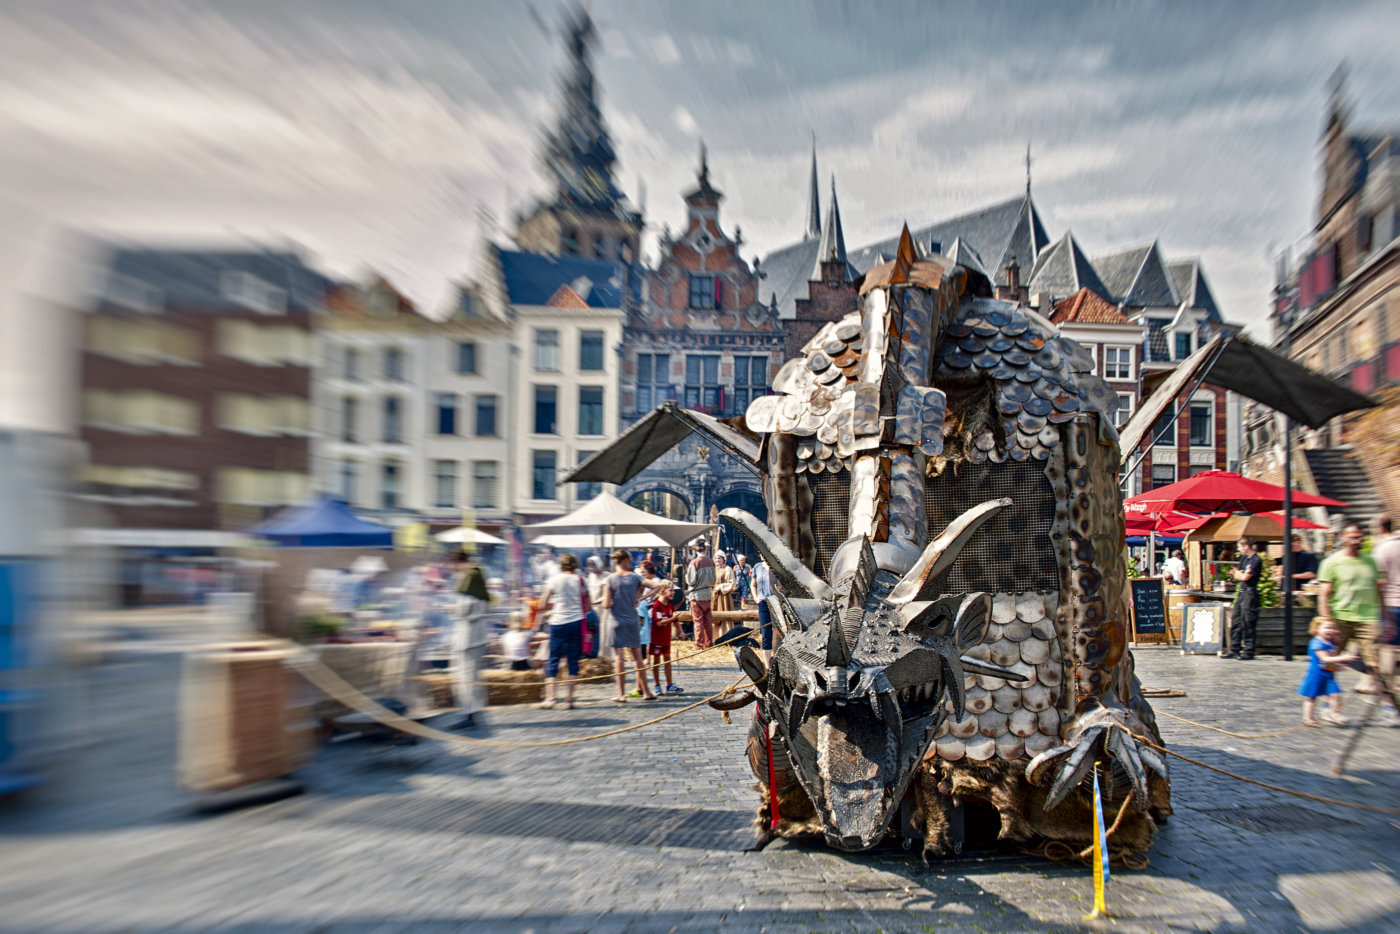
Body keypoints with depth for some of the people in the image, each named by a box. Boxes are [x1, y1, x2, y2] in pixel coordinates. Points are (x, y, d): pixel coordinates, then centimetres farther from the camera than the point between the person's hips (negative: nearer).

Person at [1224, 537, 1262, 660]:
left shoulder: (1256, 560, -13)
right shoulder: (1243, 558, 13)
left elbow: (1245, 577, -16)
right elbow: (1237, 575, 16)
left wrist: (1238, 574, 3)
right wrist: (1237, 573, -6)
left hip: (1250, 593, -9)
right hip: (1240, 592, 9)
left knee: (1248, 623, -3)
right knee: (1235, 621, 10)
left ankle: (1248, 651, 4)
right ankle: (1234, 649, 16)